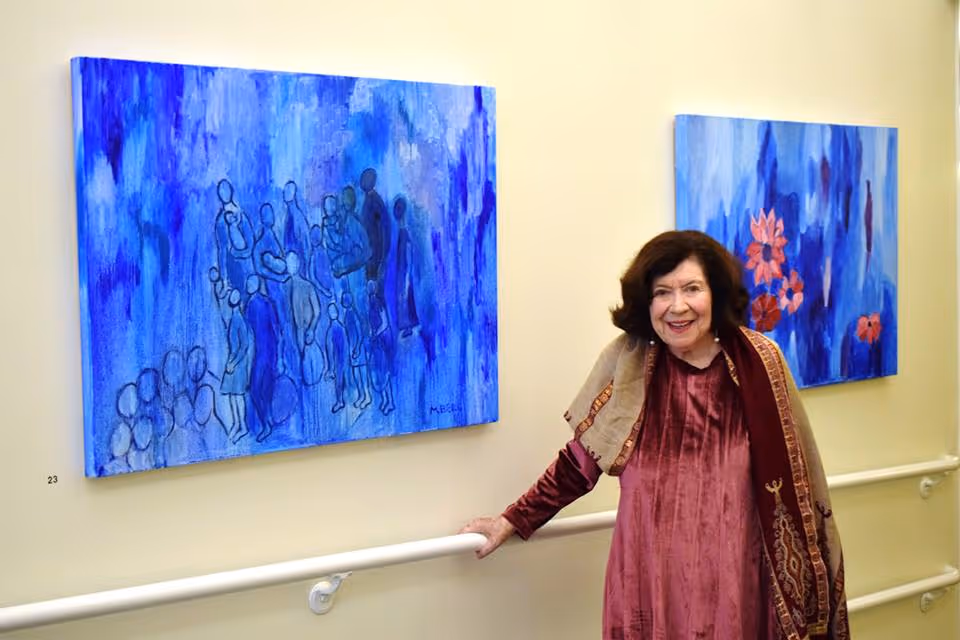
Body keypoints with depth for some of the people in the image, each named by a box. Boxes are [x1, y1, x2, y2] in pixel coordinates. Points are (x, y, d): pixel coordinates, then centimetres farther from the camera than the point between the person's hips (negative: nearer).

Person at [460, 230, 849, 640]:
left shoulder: (759, 363, -7)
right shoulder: (626, 361, -6)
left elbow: (792, 476, 0)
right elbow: (580, 460, 3)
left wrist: (806, 572, 2)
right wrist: (511, 522, 4)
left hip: (735, 581, 0)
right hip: (649, 583, 1)